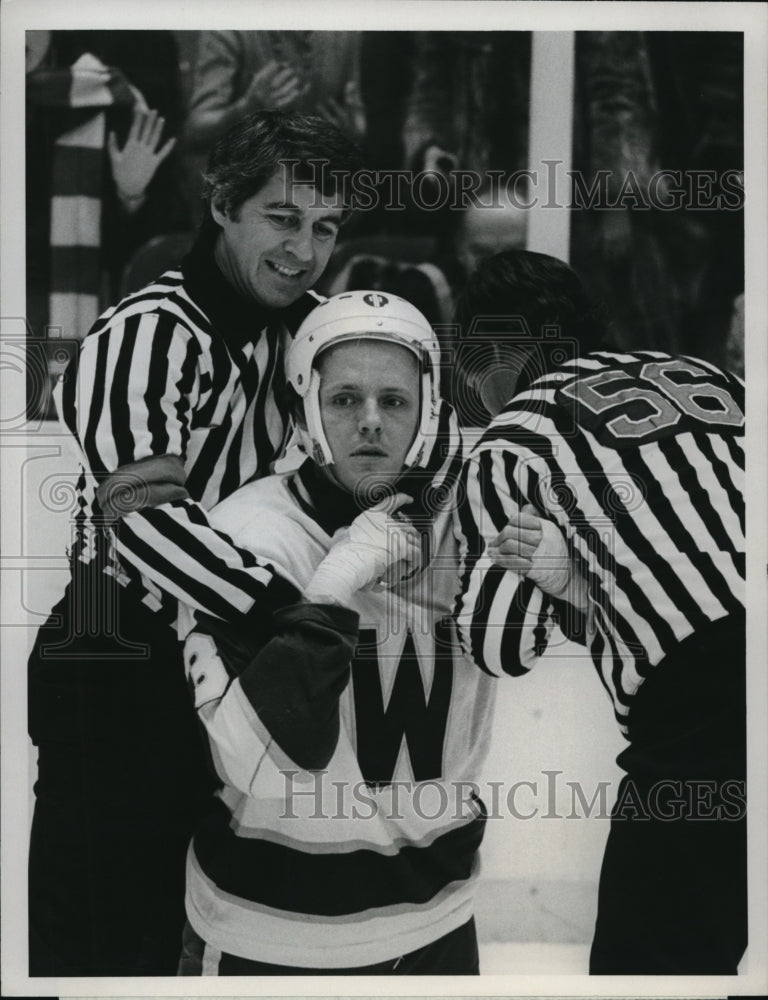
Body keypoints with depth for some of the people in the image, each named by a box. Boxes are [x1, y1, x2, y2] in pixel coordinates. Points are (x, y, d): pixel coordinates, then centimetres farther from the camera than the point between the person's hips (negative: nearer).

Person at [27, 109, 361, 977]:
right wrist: (289, 607, -37)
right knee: (102, 943, 2)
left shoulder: (302, 328, 5)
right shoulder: (146, 335, -17)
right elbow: (146, 521, -28)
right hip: (121, 675, -6)